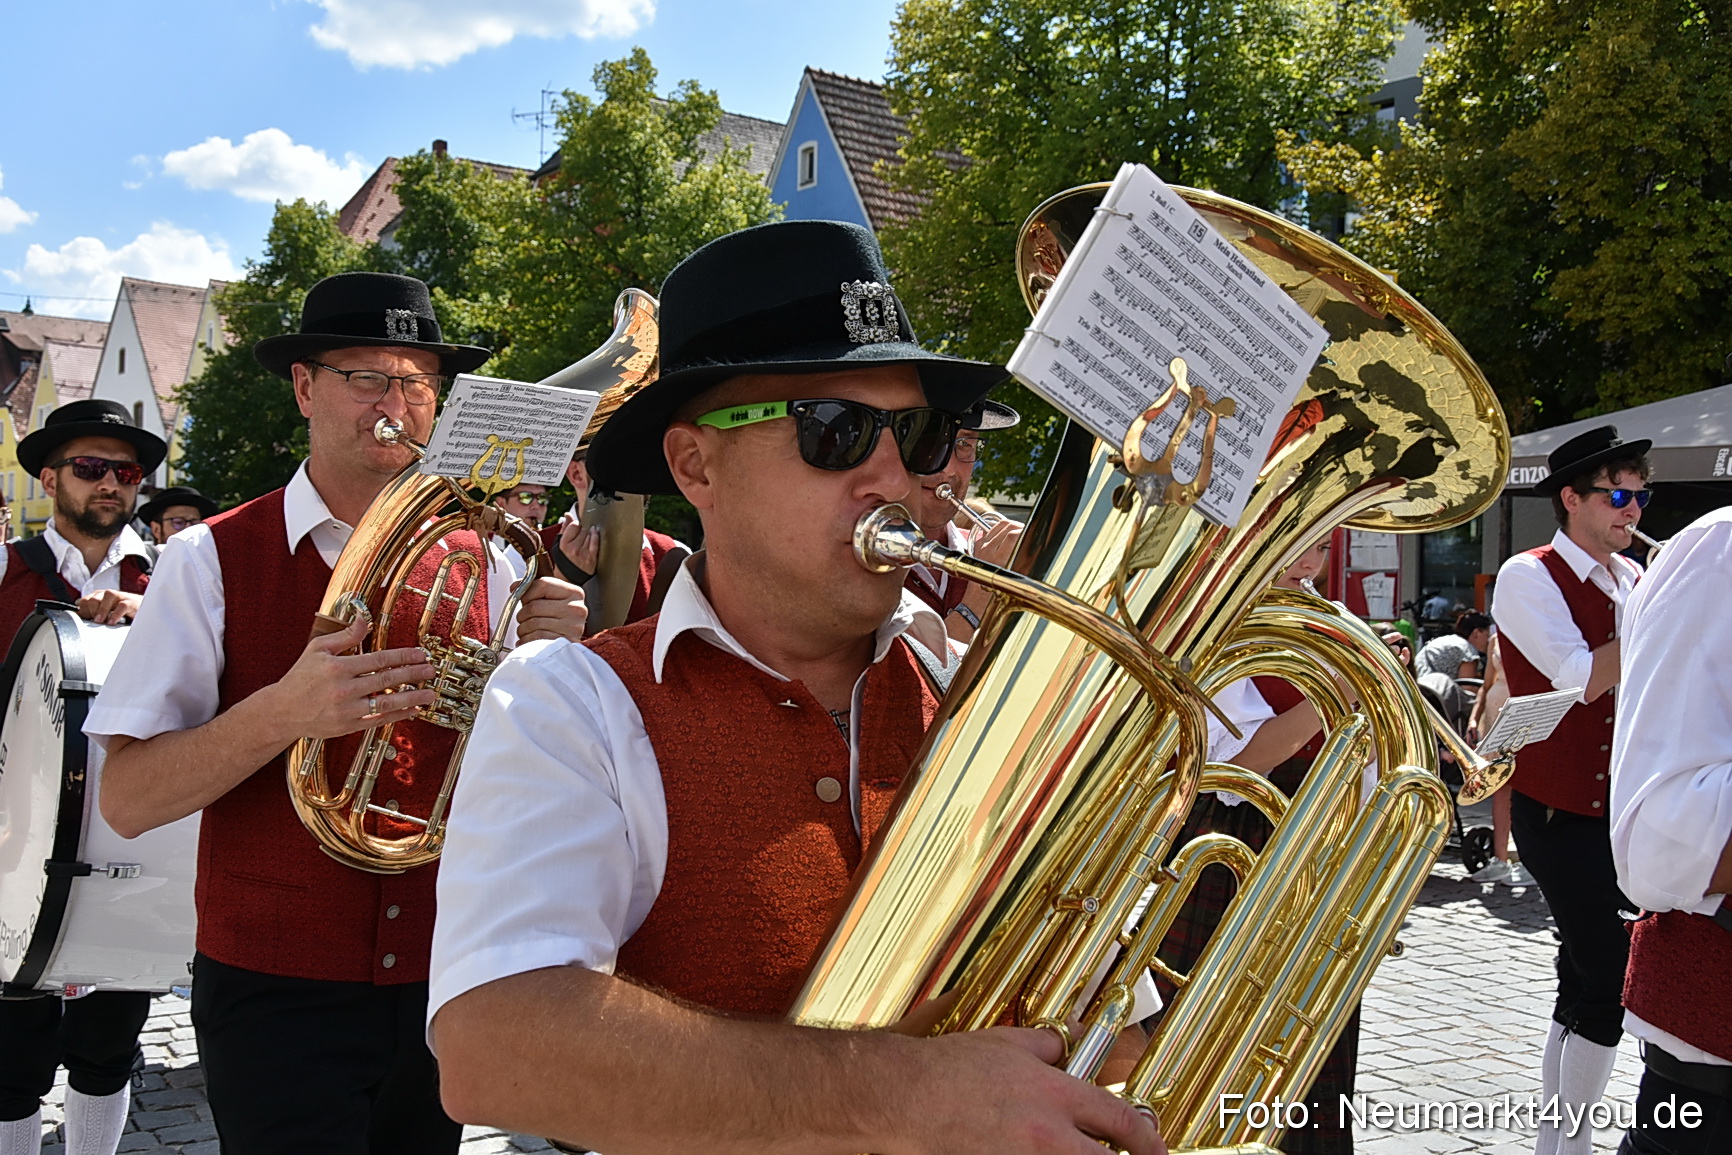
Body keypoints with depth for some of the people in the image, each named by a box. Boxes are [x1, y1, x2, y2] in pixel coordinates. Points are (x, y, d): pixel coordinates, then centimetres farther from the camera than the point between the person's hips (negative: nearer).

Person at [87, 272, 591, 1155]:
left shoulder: (478, 565, 2)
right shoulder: (212, 561, -7)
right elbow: (126, 801, -12)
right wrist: (283, 712, -28)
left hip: (440, 980, 4)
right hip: (276, 991, -3)